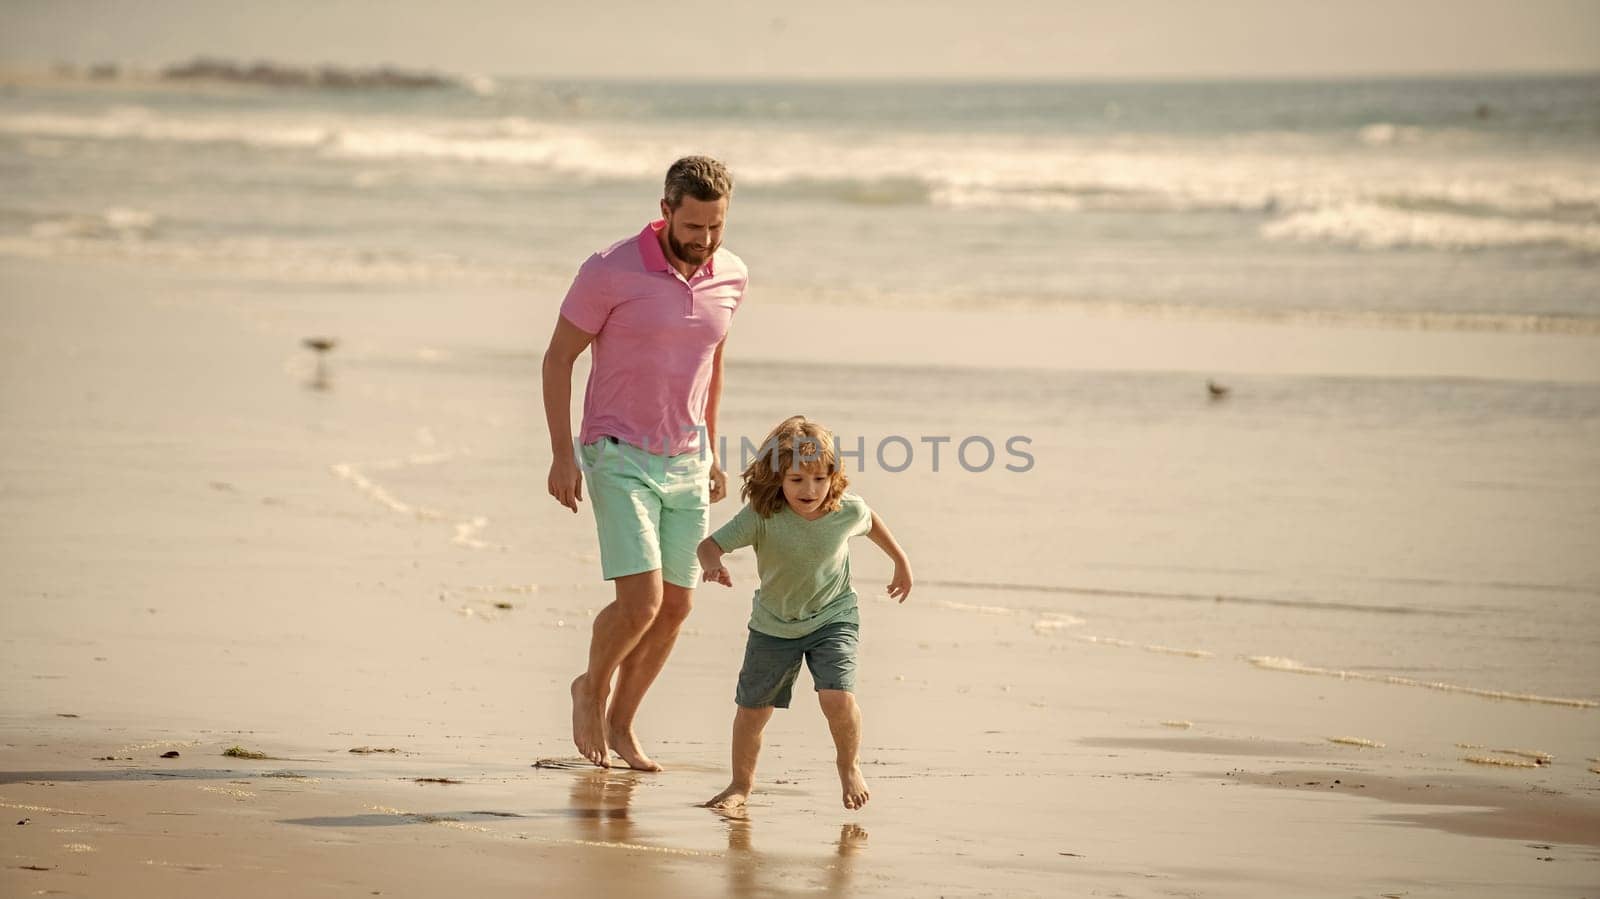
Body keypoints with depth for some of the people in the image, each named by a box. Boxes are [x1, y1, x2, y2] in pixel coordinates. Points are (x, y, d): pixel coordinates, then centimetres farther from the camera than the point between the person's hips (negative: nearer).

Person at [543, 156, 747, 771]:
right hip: (619, 458, -5)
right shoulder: (612, 272, -15)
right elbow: (558, 358, -6)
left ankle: (621, 723, 23)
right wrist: (562, 455, -11)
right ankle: (592, 688, 13)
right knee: (641, 599, -16)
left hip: (686, 463, 5)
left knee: (675, 607, 5)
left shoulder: (731, 277, 1)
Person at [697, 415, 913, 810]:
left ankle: (849, 766, 10)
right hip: (773, 625, 1)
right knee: (752, 710, 9)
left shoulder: (848, 511, -17)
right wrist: (712, 564, -49)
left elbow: (872, 523, 7)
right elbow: (710, 543, -26)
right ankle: (741, 782, 36)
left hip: (833, 619, -1)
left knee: (838, 697, -21)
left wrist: (901, 562, 20)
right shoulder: (762, 516, -25)